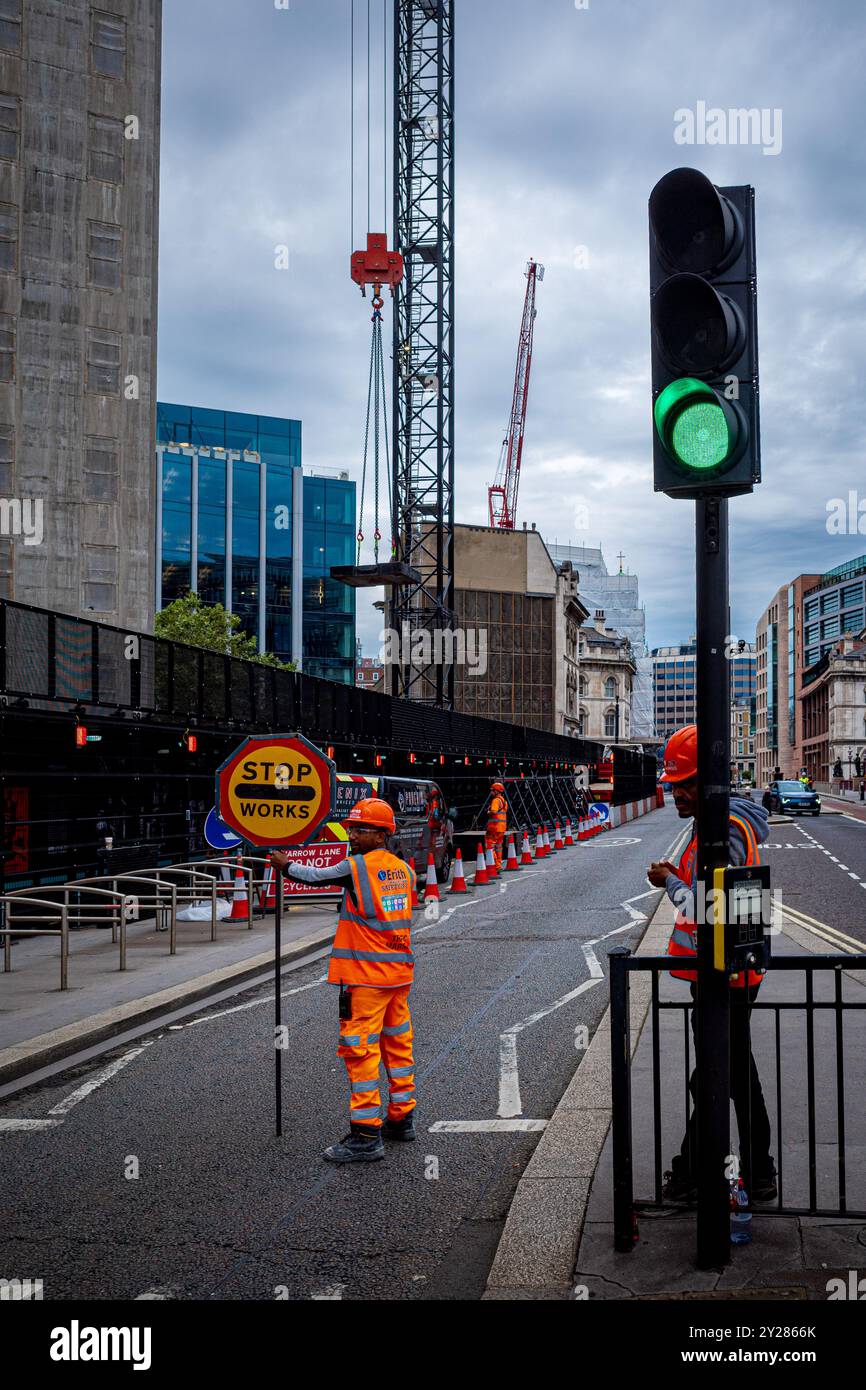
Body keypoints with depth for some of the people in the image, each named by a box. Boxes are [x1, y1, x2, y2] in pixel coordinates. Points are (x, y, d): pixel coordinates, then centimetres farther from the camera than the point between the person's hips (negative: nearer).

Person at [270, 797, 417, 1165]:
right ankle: (401, 1119, 27)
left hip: (365, 976, -7)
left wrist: (286, 865, 19)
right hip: (400, 972, 8)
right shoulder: (404, 869, 8)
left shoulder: (356, 867, -11)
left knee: (360, 1050, -4)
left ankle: (366, 1136, -4)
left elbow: (317, 877, 2)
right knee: (398, 1044, 16)